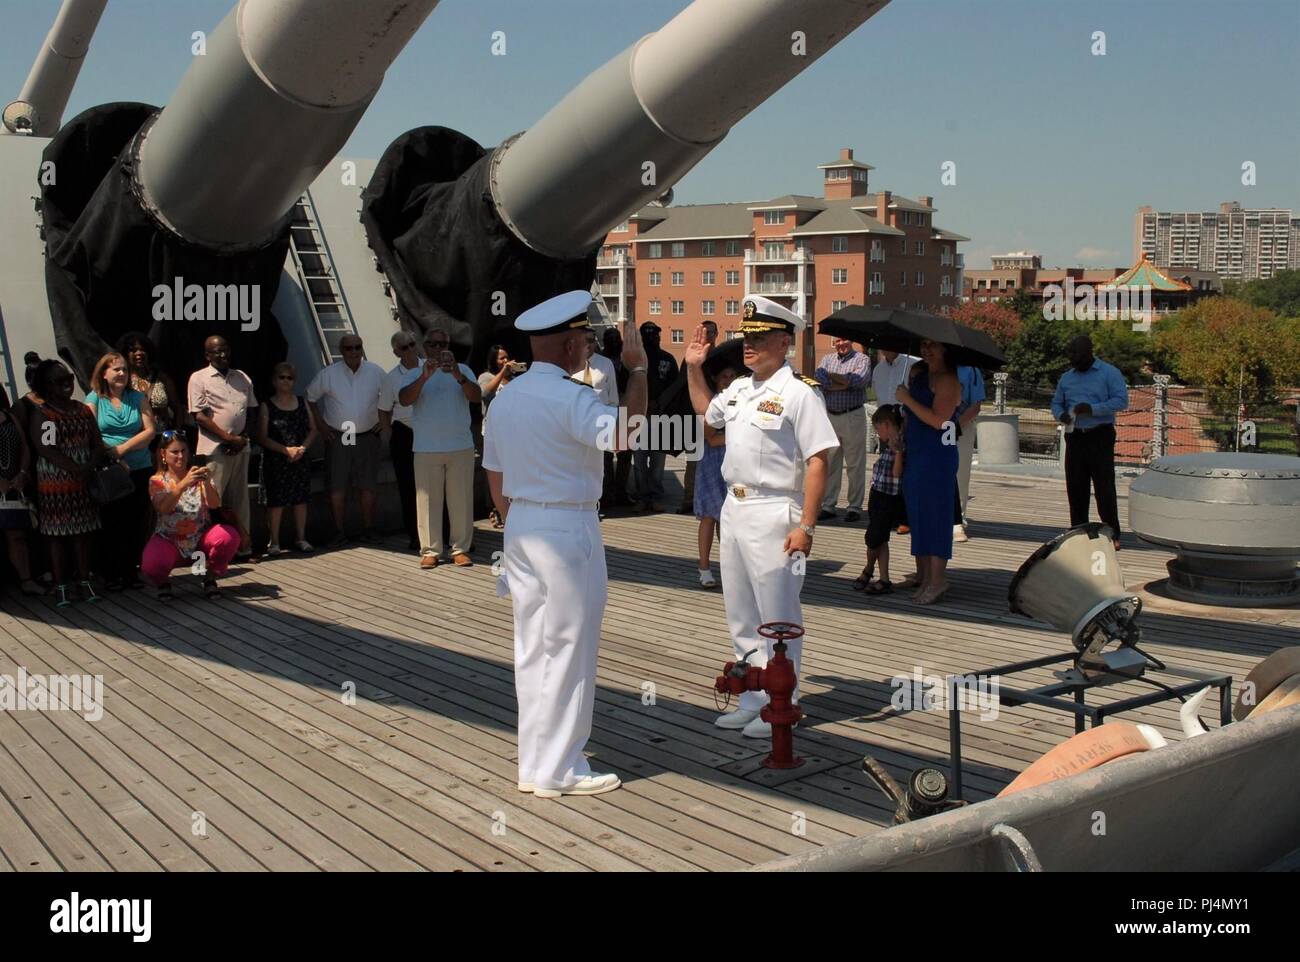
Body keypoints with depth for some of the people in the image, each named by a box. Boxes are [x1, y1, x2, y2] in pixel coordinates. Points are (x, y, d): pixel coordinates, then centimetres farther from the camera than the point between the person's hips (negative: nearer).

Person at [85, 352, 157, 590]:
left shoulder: (138, 398, 10)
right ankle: (110, 575, 9)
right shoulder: (94, 399, 3)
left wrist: (122, 449, -10)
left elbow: (149, 431, 2)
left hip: (140, 470, 2)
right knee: (111, 526, 0)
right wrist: (112, 459, -16)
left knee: (135, 525, 3)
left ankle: (130, 572, 12)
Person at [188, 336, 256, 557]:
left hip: (240, 447, 5)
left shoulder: (242, 378, 16)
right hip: (215, 447, -5)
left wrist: (243, 437, -2)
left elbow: (251, 410, 15)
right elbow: (200, 416, -7)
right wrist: (229, 438, -12)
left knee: (240, 497, 9)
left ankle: (243, 545, 14)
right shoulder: (199, 378, 0)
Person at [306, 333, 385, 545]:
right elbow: (310, 398, 9)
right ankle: (339, 532, 8)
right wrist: (320, 425, 2)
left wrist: (383, 420, 6)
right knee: (337, 487, -1)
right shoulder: (327, 374, -2)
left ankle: (368, 530, 16)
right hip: (337, 438, -1)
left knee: (367, 487, 5)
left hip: (367, 438, 1)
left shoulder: (376, 372, 1)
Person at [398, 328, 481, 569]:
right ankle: (430, 550, 6)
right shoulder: (415, 374, 6)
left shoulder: (462, 370, 6)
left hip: (461, 447, 0)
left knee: (461, 500, 3)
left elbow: (477, 397, -8)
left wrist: (458, 376, -26)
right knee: (428, 501, 1)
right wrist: (424, 377, -25)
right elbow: (404, 399, -11)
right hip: (426, 449, 0)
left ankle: (461, 549, 10)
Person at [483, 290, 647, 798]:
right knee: (568, 650, 1)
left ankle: (533, 764, 23)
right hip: (567, 528, -8)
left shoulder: (504, 398, 10)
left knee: (532, 648, 14)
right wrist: (637, 369, -21)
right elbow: (627, 433, -32)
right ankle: (558, 770, 9)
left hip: (521, 526, 9)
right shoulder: (569, 398, -17)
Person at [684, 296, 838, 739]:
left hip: (773, 513, -9)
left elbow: (817, 463, -17)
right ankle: (753, 700, 29)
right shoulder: (738, 388, 11)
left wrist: (805, 526, -22)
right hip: (733, 508, 9)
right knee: (741, 617, 16)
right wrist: (694, 368, 22)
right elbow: (706, 410, 34)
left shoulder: (799, 391, -13)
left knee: (778, 618, 1)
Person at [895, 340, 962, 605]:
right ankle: (922, 575, 21)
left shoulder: (947, 379, -12)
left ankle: (937, 580, -3)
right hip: (915, 451, 9)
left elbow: (938, 419, -22)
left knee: (935, 513, -7)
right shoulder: (918, 373, 15)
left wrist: (907, 399, -15)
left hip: (937, 455, -9)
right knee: (916, 511, 12)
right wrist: (901, 433, 11)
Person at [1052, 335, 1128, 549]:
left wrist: (1092, 409, -19)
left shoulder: (1109, 373, -2)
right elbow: (1056, 402, 21)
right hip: (1075, 437, 5)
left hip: (1100, 437, -5)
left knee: (1104, 487, -6)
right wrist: (1061, 415, -3)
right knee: (1075, 487, 5)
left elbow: (1121, 400, -10)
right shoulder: (1066, 378, 15)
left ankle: (1112, 535, 0)